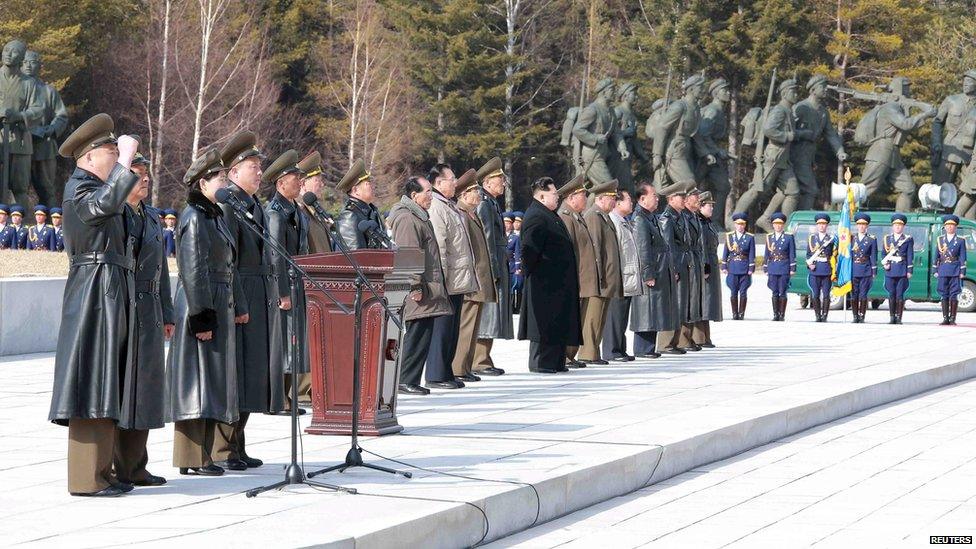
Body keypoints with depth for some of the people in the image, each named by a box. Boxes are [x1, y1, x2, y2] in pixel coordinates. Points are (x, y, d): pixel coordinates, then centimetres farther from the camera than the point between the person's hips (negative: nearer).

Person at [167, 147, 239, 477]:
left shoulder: (215, 215, 16)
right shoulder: (194, 217, -13)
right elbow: (193, 271, -18)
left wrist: (236, 306, 19)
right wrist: (201, 317, -21)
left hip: (219, 308, 10)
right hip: (201, 306, -10)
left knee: (213, 379, 11)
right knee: (198, 378, -6)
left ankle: (202, 453, 17)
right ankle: (192, 459, -3)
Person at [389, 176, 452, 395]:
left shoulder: (419, 217, 21)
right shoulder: (407, 219, -14)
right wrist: (415, 286, -21)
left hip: (427, 290, 10)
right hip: (420, 292, -10)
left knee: (419, 336, 10)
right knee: (417, 335, -9)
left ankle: (409, 380, 13)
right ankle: (405, 380, -6)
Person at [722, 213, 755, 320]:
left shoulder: (750, 237, 3)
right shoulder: (729, 236, 8)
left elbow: (752, 254, 1)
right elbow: (725, 252, 8)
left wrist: (751, 268, -5)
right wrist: (724, 267, 3)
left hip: (745, 269, -1)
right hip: (733, 268, 1)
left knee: (743, 292, -1)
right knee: (734, 292, 2)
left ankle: (741, 314, 4)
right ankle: (735, 314, 7)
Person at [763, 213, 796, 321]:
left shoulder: (789, 237, 3)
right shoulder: (769, 237, 11)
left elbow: (792, 254, 1)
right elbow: (767, 254, 13)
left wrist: (792, 269, -5)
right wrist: (765, 269, 9)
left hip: (784, 268, -3)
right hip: (772, 269, 3)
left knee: (782, 293, -2)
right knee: (775, 293, 3)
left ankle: (782, 315, 2)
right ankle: (775, 315, 7)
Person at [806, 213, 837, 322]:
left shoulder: (832, 239, 6)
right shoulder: (811, 238, 12)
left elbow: (835, 255, 4)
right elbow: (808, 254, 15)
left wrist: (834, 272, -3)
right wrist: (809, 264, -4)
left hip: (827, 271, -2)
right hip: (814, 270, 2)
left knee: (826, 295, -3)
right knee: (815, 295, 0)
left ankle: (824, 315, 2)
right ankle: (818, 316, 7)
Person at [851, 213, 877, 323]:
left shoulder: (872, 239, 4)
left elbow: (873, 256, 2)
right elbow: (848, 255, 10)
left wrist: (874, 272, -3)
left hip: (866, 271, -2)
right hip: (853, 270, 2)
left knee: (863, 295, -3)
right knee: (853, 295, 2)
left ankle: (862, 317, 3)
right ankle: (855, 317, 8)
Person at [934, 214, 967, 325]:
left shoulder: (960, 240, 4)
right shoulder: (940, 239, 11)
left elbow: (962, 257, 1)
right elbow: (936, 256, 12)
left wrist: (962, 272, -6)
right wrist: (935, 270, 6)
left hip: (955, 271, -2)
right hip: (943, 271, 2)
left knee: (954, 295, -3)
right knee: (944, 295, 2)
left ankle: (952, 319, 0)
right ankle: (945, 319, 6)